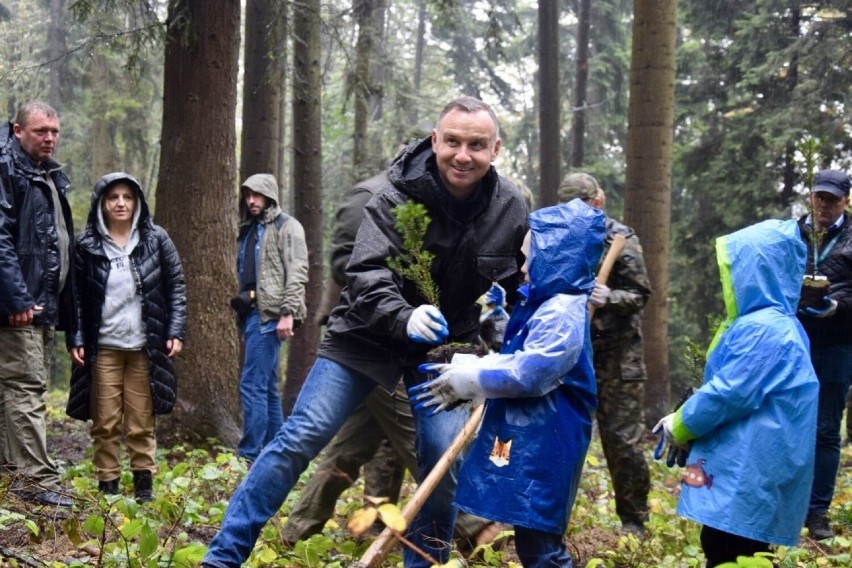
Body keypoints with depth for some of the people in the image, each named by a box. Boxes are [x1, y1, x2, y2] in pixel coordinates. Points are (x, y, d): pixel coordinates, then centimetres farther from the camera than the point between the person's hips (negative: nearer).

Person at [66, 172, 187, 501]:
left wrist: (176, 331, -2)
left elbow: (176, 286, 5)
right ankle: (107, 486, 10)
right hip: (103, 348, 0)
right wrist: (76, 339, -4)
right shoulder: (87, 246, 2)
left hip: (145, 347, 0)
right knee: (105, 423, 2)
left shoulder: (156, 240, 3)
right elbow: (76, 296, 4)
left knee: (141, 422, 5)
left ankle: (144, 485, 13)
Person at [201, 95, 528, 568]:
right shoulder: (397, 196, -19)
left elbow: (518, 282, 9)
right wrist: (404, 317, -45)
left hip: (448, 345, 3)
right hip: (370, 334, -3)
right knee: (300, 437, -10)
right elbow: (366, 275, -28)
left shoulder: (511, 208, -8)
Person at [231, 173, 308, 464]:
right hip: (252, 313, 9)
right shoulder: (249, 230, 22)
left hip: (270, 315, -9)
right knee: (267, 387, 11)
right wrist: (241, 314, 20)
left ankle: (249, 456, -11)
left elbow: (297, 273, -11)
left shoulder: (286, 226, -2)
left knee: (253, 384, -12)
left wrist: (288, 313, -19)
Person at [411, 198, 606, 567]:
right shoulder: (544, 304, 15)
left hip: (542, 449, -11)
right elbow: (513, 360, 19)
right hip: (526, 442, 11)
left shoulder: (561, 314, -19)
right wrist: (462, 368, 7)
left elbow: (527, 373, -25)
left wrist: (466, 379, -16)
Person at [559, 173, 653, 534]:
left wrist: (611, 298, -28)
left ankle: (633, 520, 10)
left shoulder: (621, 239, -7)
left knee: (622, 438, -2)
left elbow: (640, 294, -10)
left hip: (617, 355, -5)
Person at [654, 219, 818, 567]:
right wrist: (684, 423, 14)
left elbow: (728, 394, -21)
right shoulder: (770, 324, 15)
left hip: (747, 472, -11)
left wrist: (679, 427, -5)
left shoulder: (762, 330, -20)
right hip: (746, 466, 11)